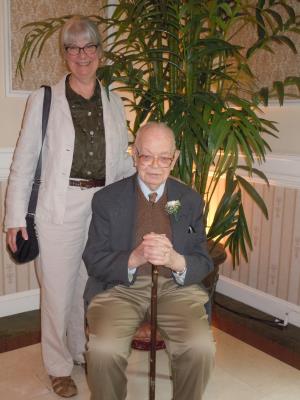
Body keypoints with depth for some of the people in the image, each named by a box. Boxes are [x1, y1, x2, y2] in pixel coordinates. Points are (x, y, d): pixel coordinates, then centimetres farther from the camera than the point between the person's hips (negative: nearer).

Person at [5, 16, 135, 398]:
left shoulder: (114, 102, 10)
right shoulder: (43, 100, 0)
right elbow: (24, 161, -2)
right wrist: (15, 216, -6)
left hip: (104, 207, 3)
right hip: (60, 208, -3)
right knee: (58, 289, 6)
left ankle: (85, 351, 38)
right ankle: (58, 366, 28)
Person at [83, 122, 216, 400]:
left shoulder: (190, 200, 6)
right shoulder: (107, 199, 1)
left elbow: (204, 262, 5)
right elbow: (93, 261, -2)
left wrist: (175, 260, -20)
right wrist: (134, 258, -22)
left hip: (176, 287, 1)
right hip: (120, 286, -1)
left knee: (201, 348, -24)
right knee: (103, 350, -26)